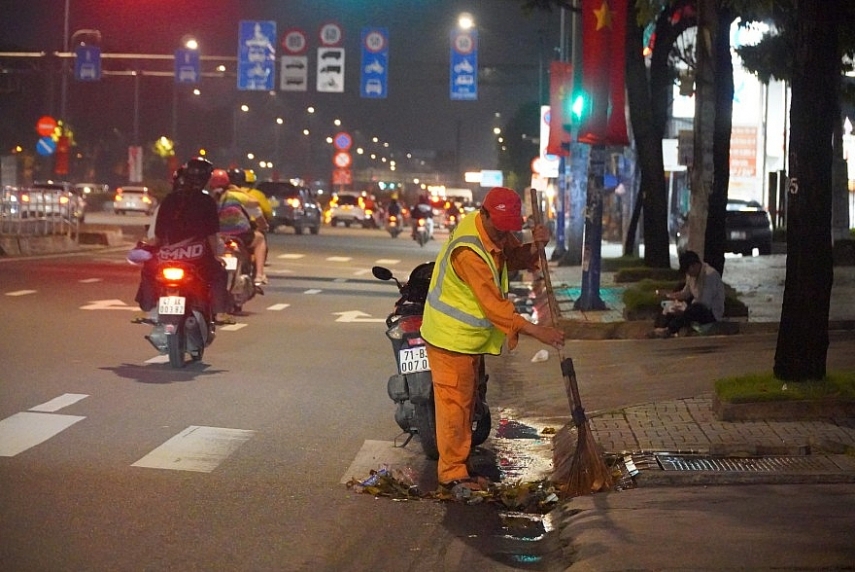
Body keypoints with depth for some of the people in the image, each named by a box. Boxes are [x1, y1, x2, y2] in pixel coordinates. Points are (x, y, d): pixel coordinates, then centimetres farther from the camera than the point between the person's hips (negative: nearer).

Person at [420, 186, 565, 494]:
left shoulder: (495, 231, -3)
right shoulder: (469, 251, -31)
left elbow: (517, 258, 6)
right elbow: (494, 304, -30)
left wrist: (536, 245, -17)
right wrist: (537, 331, -30)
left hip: (470, 336, 10)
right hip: (451, 337, -10)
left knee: (466, 400, 16)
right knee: (454, 402, -4)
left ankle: (457, 465, 26)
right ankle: (452, 473, 3)